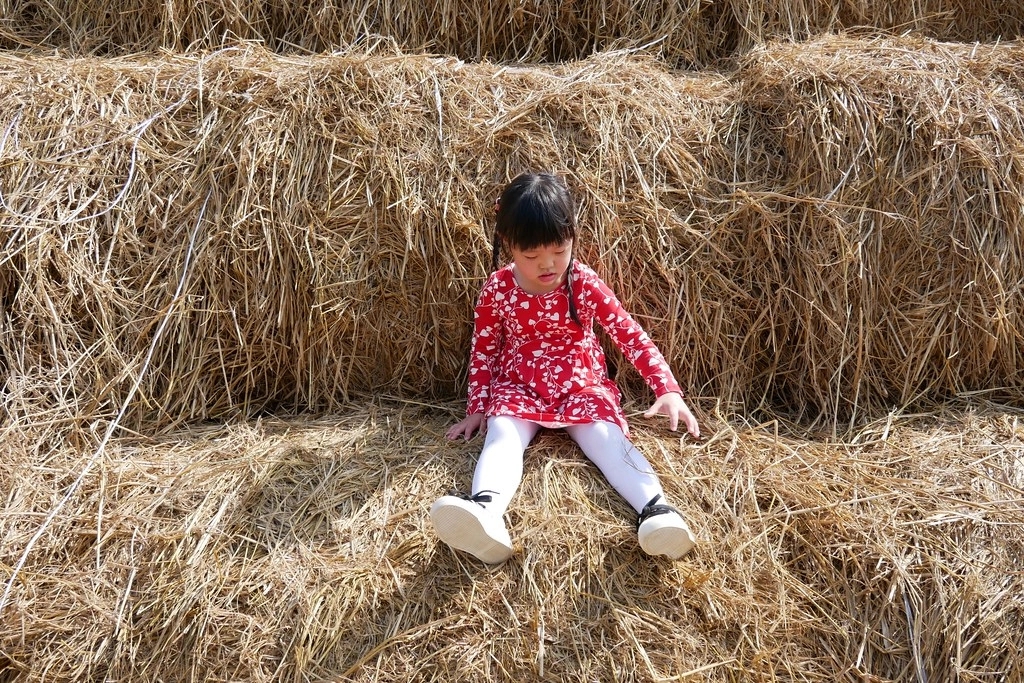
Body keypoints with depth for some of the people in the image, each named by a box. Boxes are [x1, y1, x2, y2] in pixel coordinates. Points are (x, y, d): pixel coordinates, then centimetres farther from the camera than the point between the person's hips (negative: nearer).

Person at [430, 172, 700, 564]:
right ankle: (485, 514, -59)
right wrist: (478, 407, 1)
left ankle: (657, 511, -51)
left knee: (608, 439, -29)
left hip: (582, 386, 0)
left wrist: (668, 389, -23)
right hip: (518, 389, 0)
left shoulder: (584, 284, -9)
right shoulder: (497, 290, -6)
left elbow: (631, 336, -11)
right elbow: (483, 351, 5)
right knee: (501, 435, -31)